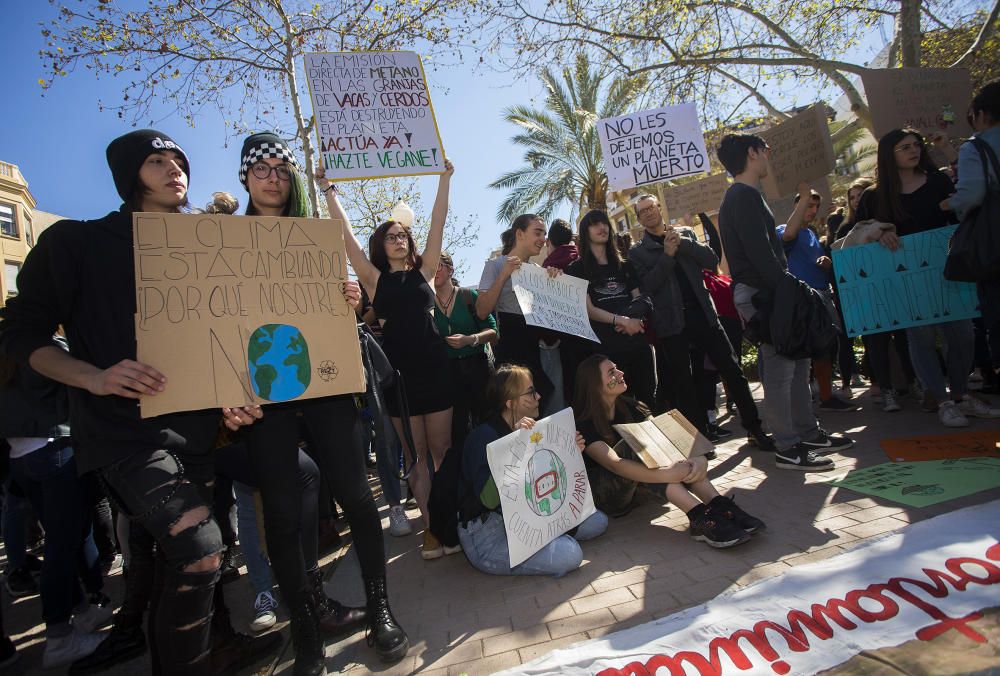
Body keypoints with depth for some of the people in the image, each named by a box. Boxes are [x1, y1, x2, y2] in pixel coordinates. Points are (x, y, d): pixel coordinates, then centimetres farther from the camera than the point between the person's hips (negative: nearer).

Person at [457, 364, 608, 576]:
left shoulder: (530, 431, 7)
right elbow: (489, 499, -33)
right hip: (486, 535, -8)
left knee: (597, 520, 0)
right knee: (570, 554, -24)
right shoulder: (483, 437, -19)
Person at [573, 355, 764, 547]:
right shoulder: (583, 424, -19)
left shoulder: (628, 406, 1)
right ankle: (699, 517, -37)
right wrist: (668, 475, -47)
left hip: (633, 488, 6)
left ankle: (719, 507, -28)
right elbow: (614, 464, -35)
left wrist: (699, 458, -32)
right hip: (603, 495, -6)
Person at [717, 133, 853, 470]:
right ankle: (787, 449, 5)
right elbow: (761, 254, -22)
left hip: (769, 293, 11)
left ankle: (808, 433, 28)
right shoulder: (744, 196, -13)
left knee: (797, 363, 16)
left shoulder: (742, 196, 20)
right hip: (763, 295, -11)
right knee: (780, 370, -5)